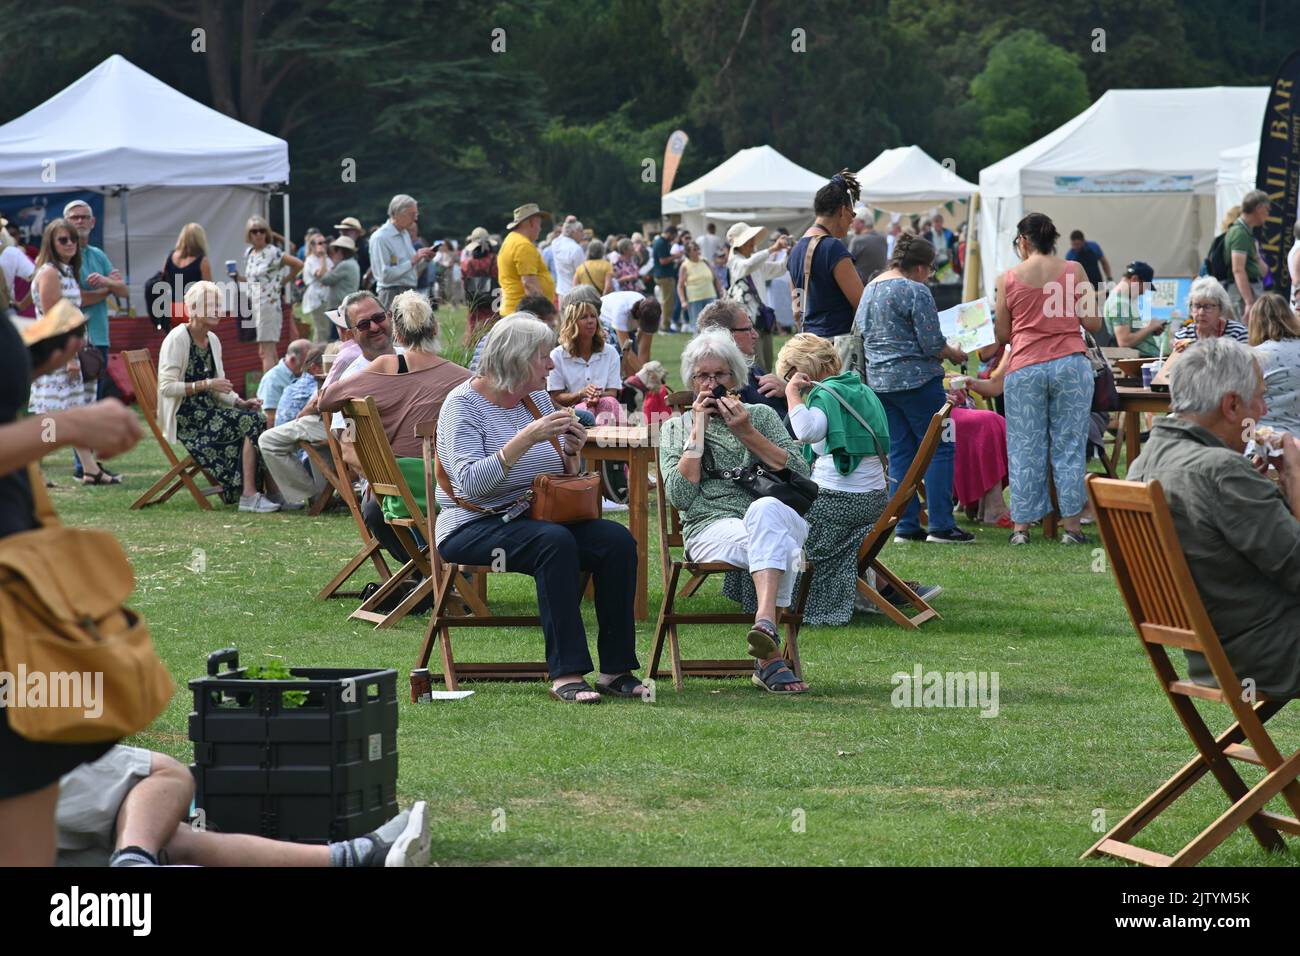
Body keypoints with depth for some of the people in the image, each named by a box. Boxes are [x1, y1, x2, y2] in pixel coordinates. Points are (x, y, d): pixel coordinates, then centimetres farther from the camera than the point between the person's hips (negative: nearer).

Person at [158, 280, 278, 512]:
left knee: (256, 420, -16)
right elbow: (167, 387, -18)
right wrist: (206, 384, -22)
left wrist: (240, 402, -1)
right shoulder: (177, 339, -10)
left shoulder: (212, 340, 14)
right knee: (251, 423, -22)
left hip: (208, 411, 8)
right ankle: (249, 495, -25)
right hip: (184, 417, -8)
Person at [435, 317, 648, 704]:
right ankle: (565, 674, -33)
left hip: (535, 518, 7)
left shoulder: (538, 399, 12)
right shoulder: (464, 404, -9)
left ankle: (615, 670, -17)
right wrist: (525, 439, -28)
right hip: (473, 526, -7)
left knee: (618, 540, -19)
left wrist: (571, 454, -5)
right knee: (555, 541, -35)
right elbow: (469, 484, -24)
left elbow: (565, 482, 17)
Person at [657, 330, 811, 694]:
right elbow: (680, 496, 3)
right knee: (773, 539, -36)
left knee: (765, 510, -38)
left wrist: (747, 433, 2)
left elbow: (800, 473, 6)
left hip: (778, 515, 1)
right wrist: (698, 433, 2)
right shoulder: (675, 428, 20)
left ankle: (765, 623, -54)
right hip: (711, 528, -1)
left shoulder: (761, 415, 22)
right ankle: (770, 653, -50)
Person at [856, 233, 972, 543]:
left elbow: (860, 332, 20)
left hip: (879, 382, 8)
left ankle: (906, 526, 8)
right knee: (939, 448, -2)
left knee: (899, 453, 10)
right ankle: (940, 525, -6)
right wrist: (954, 355, 4)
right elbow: (933, 345, -14)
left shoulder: (869, 289, 12)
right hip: (917, 380, -8)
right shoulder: (916, 291, -13)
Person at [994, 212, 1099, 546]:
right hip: (1070, 365, 0)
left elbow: (1002, 335, 7)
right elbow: (1092, 322, -1)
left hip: (1025, 369, 0)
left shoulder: (1008, 279, 1)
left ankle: (1021, 526, 6)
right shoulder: (1073, 270, 1)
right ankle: (1071, 525, 3)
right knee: (1069, 446, 4)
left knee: (1025, 449, 5)